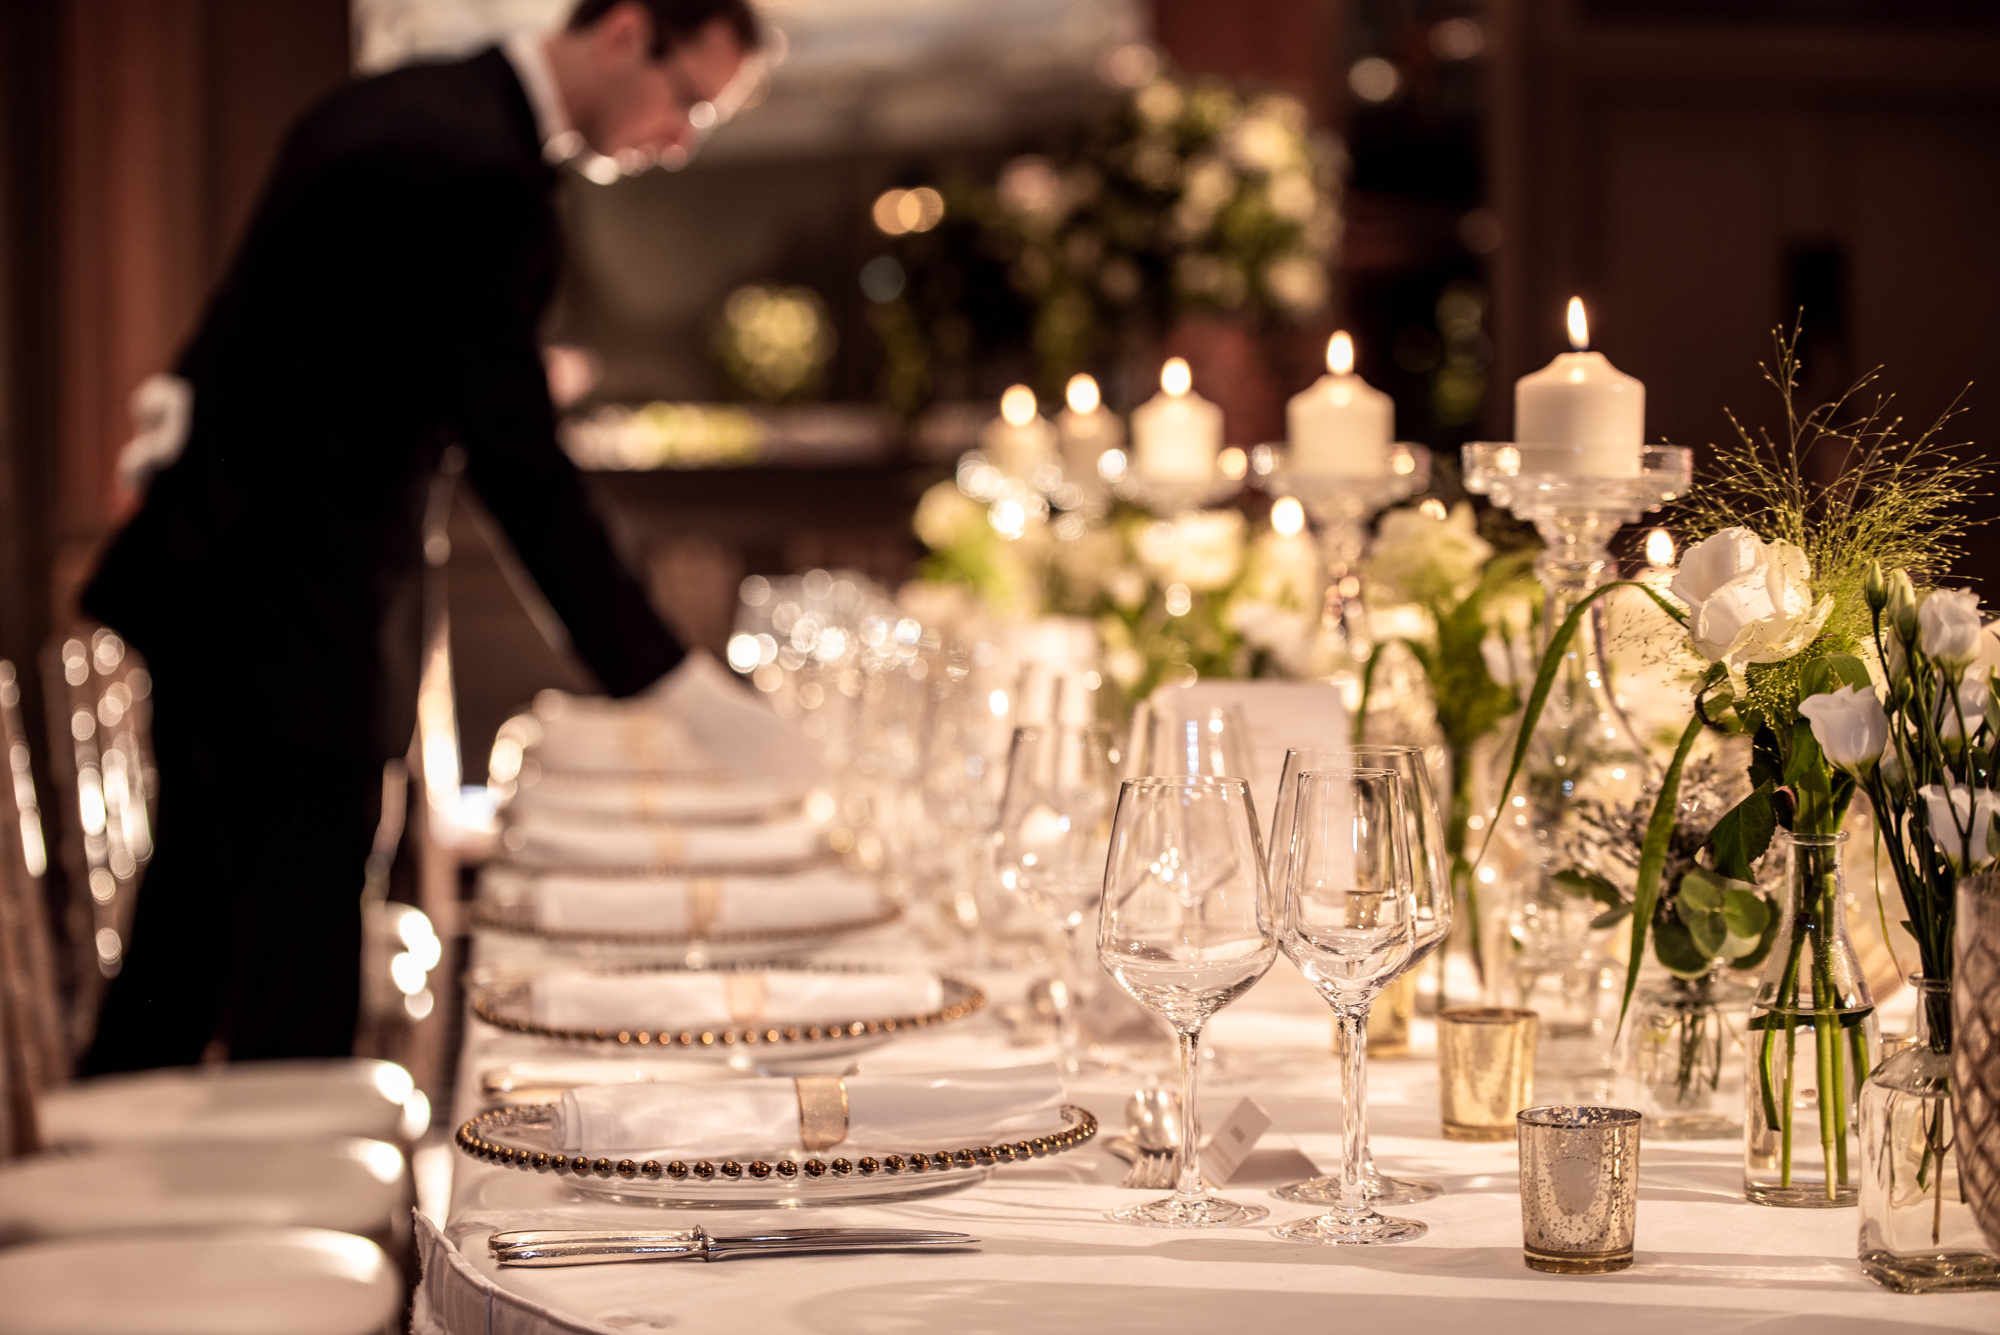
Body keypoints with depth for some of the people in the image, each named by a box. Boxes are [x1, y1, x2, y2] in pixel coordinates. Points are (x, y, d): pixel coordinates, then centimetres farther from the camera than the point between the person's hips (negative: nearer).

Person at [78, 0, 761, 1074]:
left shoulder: (401, 104, 11)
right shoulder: (481, 172, -20)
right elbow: (516, 460, -24)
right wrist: (662, 683, -24)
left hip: (207, 579, 10)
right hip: (292, 621, -10)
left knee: (185, 945, 20)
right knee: (297, 995, -5)